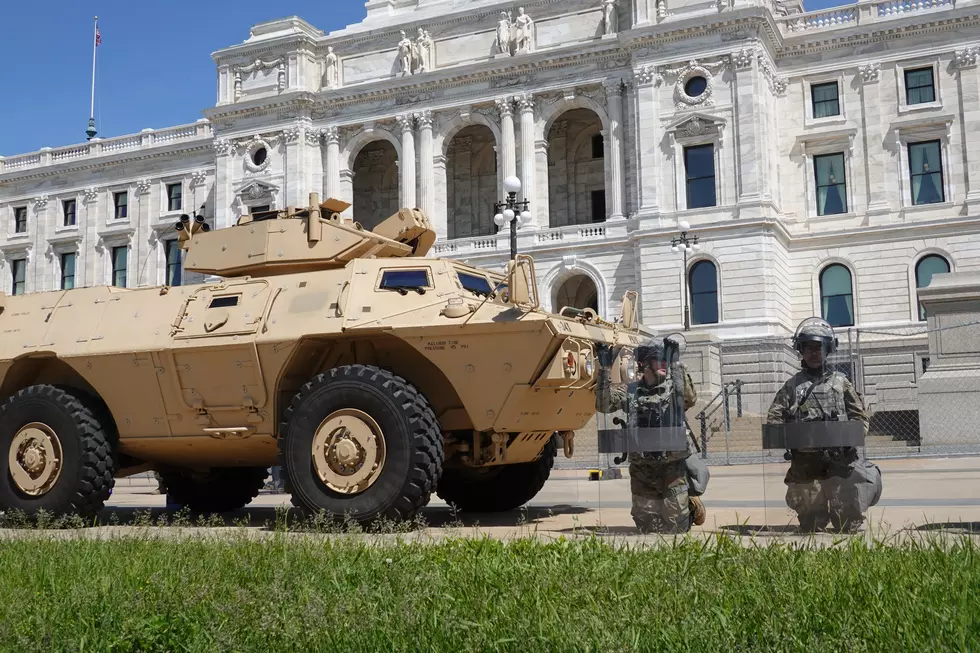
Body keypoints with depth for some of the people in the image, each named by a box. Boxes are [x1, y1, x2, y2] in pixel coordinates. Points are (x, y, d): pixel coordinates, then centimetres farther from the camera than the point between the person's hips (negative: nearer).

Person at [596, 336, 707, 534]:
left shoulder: (674, 388, -2)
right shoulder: (630, 391, 2)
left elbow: (690, 398, -23)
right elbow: (603, 405, -10)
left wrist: (676, 365, -27)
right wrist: (605, 369, -17)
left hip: (673, 470, -2)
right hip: (641, 471, 2)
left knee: (677, 527, 5)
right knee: (648, 529, 11)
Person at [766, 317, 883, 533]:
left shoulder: (841, 383, 9)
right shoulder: (792, 386, 10)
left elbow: (861, 417, 7)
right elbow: (774, 418, 5)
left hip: (839, 459, -1)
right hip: (804, 464, 1)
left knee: (847, 515, -3)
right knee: (810, 521, 8)